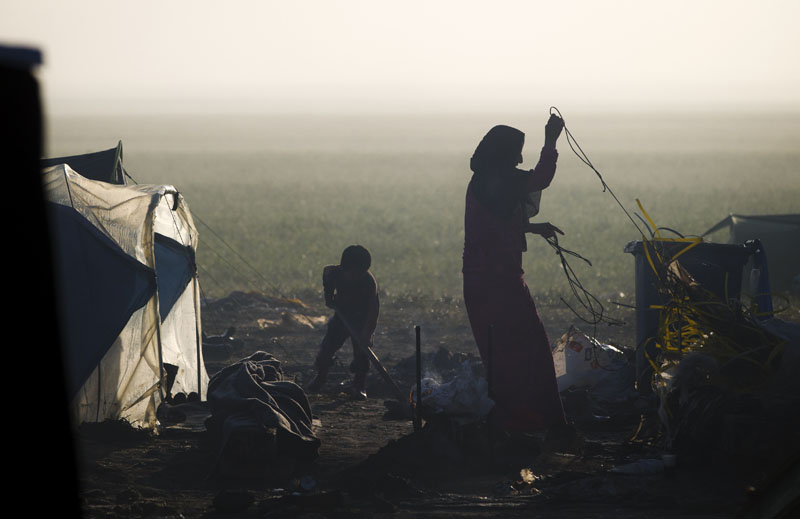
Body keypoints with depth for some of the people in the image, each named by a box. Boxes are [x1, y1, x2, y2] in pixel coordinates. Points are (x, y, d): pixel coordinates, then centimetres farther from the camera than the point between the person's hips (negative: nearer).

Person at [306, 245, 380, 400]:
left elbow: (373, 309, -36)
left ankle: (359, 386, 5)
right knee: (328, 345, 1)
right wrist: (329, 297, 2)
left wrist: (367, 332, -45)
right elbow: (326, 271, 4)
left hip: (363, 319, -3)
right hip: (342, 314, 3)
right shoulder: (335, 273, -22)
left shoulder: (369, 281, -31)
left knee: (362, 352, -10)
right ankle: (320, 377, 23)